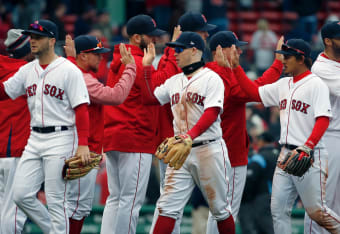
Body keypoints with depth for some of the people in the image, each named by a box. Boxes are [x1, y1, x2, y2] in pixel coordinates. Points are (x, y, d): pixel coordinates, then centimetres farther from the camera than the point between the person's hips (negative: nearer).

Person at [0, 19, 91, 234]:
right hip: (35, 139, 7)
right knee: (21, 194, 2)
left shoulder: (68, 70, -8)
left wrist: (83, 144, -21)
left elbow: (82, 109, -12)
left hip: (60, 138, -7)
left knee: (56, 200, -7)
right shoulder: (28, 70, 13)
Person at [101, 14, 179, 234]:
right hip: (136, 140, -9)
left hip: (112, 139, 9)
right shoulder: (139, 64, -13)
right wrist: (173, 53, -16)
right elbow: (162, 83, -24)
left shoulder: (118, 62, 17)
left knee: (115, 199, 12)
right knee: (132, 199, -6)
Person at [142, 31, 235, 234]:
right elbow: (151, 97, 21)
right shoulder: (174, 81, 16)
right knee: (168, 206, -3)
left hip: (209, 150, -5)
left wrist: (189, 135, -30)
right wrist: (147, 67, 16)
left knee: (220, 207, 4)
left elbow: (212, 113, -17)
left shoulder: (211, 78, -6)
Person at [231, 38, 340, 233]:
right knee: (278, 208, 2)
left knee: (316, 210, -6)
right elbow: (255, 92, 19)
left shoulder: (316, 84, -10)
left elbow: (323, 120, -18)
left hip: (310, 156, -8)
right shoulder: (283, 84, 14)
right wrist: (236, 67, 11)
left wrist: (306, 148, -29)